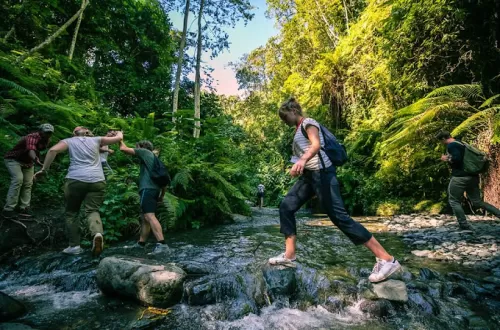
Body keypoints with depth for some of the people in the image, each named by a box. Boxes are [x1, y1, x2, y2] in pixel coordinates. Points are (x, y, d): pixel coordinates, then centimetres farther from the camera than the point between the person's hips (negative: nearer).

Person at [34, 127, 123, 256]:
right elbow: (118, 138, 19)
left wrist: (44, 170, 3)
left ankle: (74, 245, 10)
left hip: (75, 180, -1)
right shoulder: (96, 140, 19)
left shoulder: (69, 141, 16)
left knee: (72, 212, 14)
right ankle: (97, 233, -29)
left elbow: (53, 150, -1)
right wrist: (119, 133, 41)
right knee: (92, 210, 1)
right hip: (97, 181, 1)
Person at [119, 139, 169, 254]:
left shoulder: (145, 151, 8)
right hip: (155, 189, 9)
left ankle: (162, 244, -28)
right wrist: (162, 195, 27)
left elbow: (124, 149, 5)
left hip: (148, 188, -9)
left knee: (149, 216, -18)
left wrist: (120, 140, 25)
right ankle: (141, 243, 20)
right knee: (144, 217, 15)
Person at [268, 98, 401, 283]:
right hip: (308, 175, 9)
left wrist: (302, 160, -42)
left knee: (338, 216, -13)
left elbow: (316, 144, -24)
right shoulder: (298, 130, 23)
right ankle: (289, 255, 7)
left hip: (321, 172, -9)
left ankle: (387, 260, -7)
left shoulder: (308, 123, -4)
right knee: (286, 207, 2)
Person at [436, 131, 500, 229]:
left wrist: (446, 159, -6)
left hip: (460, 177, -9)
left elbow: (456, 159, -23)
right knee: (477, 202, 16)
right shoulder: (461, 143, 17)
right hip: (473, 176, 9)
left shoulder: (451, 145, -10)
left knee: (454, 201, 2)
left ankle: (465, 226, 1)